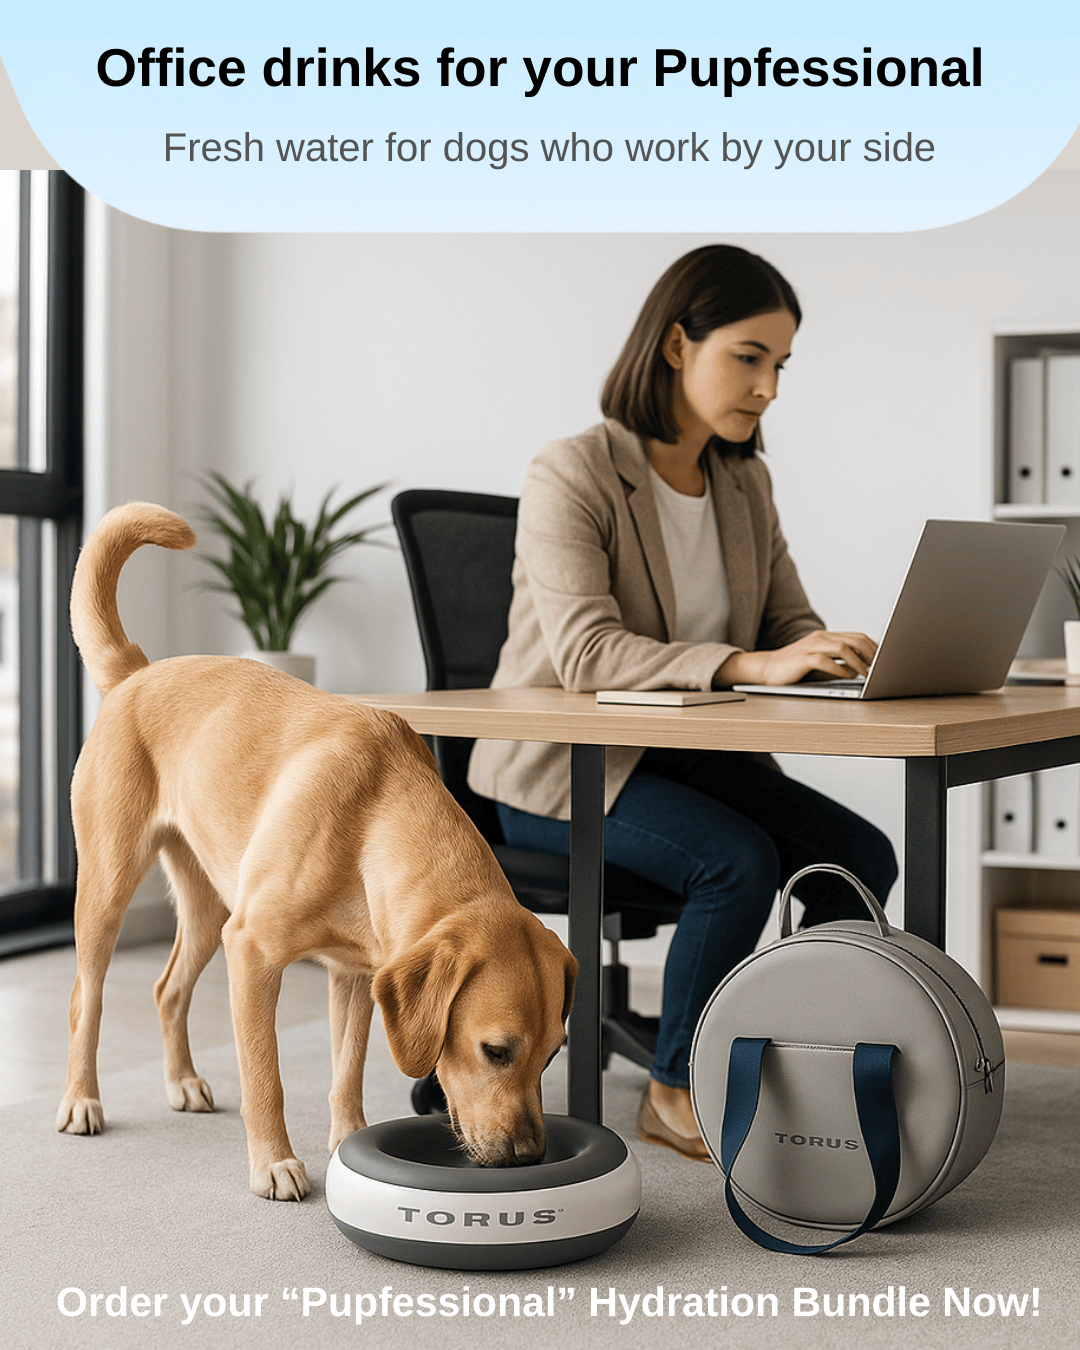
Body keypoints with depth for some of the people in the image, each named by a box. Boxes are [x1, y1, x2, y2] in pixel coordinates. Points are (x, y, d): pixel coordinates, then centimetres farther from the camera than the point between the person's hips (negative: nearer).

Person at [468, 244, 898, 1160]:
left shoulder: (745, 482, 7)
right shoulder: (572, 475, -16)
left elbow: (790, 626, 7)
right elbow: (585, 653, -28)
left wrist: (849, 657, -18)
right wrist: (748, 665, -40)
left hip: (682, 752, 7)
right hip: (562, 765, -6)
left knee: (859, 853, -15)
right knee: (740, 859, -29)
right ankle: (679, 1091, -9)